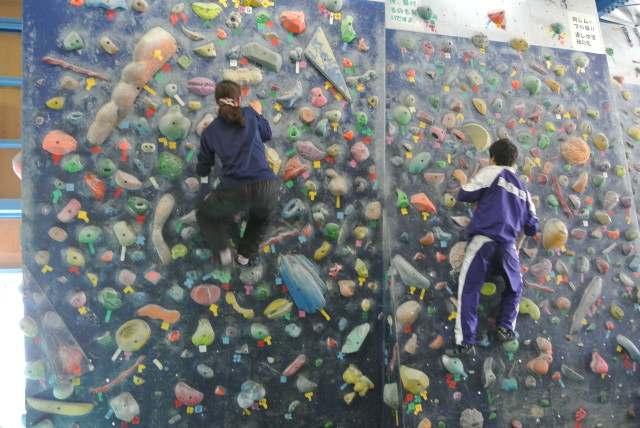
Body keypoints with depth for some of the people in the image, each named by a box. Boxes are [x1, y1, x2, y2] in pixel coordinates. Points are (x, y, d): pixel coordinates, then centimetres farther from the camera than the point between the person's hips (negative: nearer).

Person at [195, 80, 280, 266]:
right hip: (267, 187, 1)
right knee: (261, 216, 37)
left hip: (234, 192, -1)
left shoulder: (210, 131, 13)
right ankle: (246, 254, 28)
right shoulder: (250, 114, 11)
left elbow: (202, 171, 22)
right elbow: (267, 135, 31)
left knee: (204, 215, 29)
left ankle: (223, 250, 9)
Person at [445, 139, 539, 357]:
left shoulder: (491, 172, 7)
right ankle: (506, 328, 19)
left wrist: (463, 180, 22)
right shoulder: (522, 189, 23)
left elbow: (466, 195, 2)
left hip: (483, 239, -5)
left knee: (469, 291, -5)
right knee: (514, 287, 29)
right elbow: (531, 226, 22)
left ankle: (465, 343, -10)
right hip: (508, 245, 5)